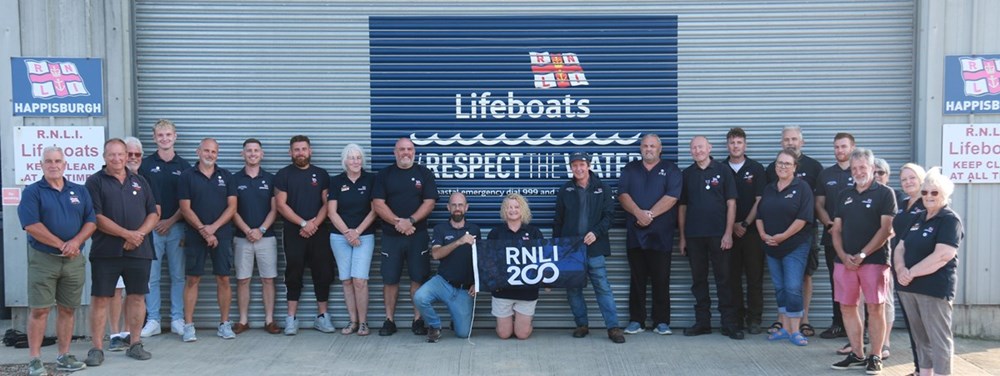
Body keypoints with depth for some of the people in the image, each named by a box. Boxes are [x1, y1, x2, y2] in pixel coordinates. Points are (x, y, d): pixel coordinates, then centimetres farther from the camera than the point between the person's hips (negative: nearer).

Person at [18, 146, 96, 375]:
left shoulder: (80, 192, 11)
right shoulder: (32, 192, -1)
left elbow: (91, 222, 6)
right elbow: (31, 225, -13)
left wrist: (76, 241, -13)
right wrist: (61, 245, -15)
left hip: (74, 260, 4)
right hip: (43, 259, -3)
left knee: (67, 309, 8)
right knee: (39, 310, -3)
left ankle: (64, 356, 16)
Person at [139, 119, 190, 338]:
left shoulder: (184, 166, 8)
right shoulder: (146, 165, 6)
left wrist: (171, 221, -6)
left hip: (177, 227, 1)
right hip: (151, 228, -1)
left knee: (178, 276, 4)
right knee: (151, 277, 1)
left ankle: (177, 320, 11)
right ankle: (152, 320, 8)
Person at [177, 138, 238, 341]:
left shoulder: (225, 176, 8)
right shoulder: (187, 176, 3)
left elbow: (232, 206, 2)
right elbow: (185, 209, -3)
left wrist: (213, 227, -10)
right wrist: (203, 230, -11)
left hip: (222, 235, 2)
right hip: (195, 236, -1)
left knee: (223, 279, 2)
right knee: (192, 279, 1)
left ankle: (224, 324, 10)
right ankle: (188, 325, 6)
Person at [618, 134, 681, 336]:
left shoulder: (670, 169, 6)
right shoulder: (630, 169, 14)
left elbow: (671, 197, -7)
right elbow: (623, 195, 1)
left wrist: (650, 215, -13)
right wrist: (639, 213, -14)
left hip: (661, 235, -2)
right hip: (635, 234, 2)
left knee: (661, 280, 0)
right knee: (637, 279, 6)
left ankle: (662, 322, 7)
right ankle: (636, 321, 12)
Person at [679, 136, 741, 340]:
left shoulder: (723, 171, 2)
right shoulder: (687, 174, 9)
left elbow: (731, 203, -1)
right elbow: (682, 207, 11)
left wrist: (728, 233, -8)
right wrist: (682, 237, 7)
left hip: (718, 235, -3)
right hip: (694, 236, 3)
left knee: (724, 279, 0)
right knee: (698, 280, 8)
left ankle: (729, 323, 5)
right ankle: (702, 322, 15)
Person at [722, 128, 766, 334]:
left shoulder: (756, 168, 3)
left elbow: (760, 200, -1)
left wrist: (745, 224, -8)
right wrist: (732, 225, -5)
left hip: (752, 230, -1)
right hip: (729, 230, 1)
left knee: (755, 276, 0)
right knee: (732, 276, 4)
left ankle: (754, 319, 6)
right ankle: (736, 317, 11)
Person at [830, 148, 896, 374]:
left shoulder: (884, 194, 0)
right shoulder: (844, 196, 15)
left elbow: (886, 229, -8)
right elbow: (836, 230, 13)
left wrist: (863, 254, -15)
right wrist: (843, 255, -4)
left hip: (874, 260, -5)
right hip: (845, 260, 5)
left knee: (875, 308, -2)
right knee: (847, 307, 7)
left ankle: (875, 357, 8)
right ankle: (857, 355, 18)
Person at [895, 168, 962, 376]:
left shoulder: (950, 220, -8)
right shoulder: (919, 218, 16)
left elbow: (942, 256, -20)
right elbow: (900, 247, 13)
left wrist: (911, 272, -16)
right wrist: (901, 270, -7)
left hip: (935, 288, -7)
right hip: (909, 288, 7)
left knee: (938, 338, -2)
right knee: (920, 337, 14)